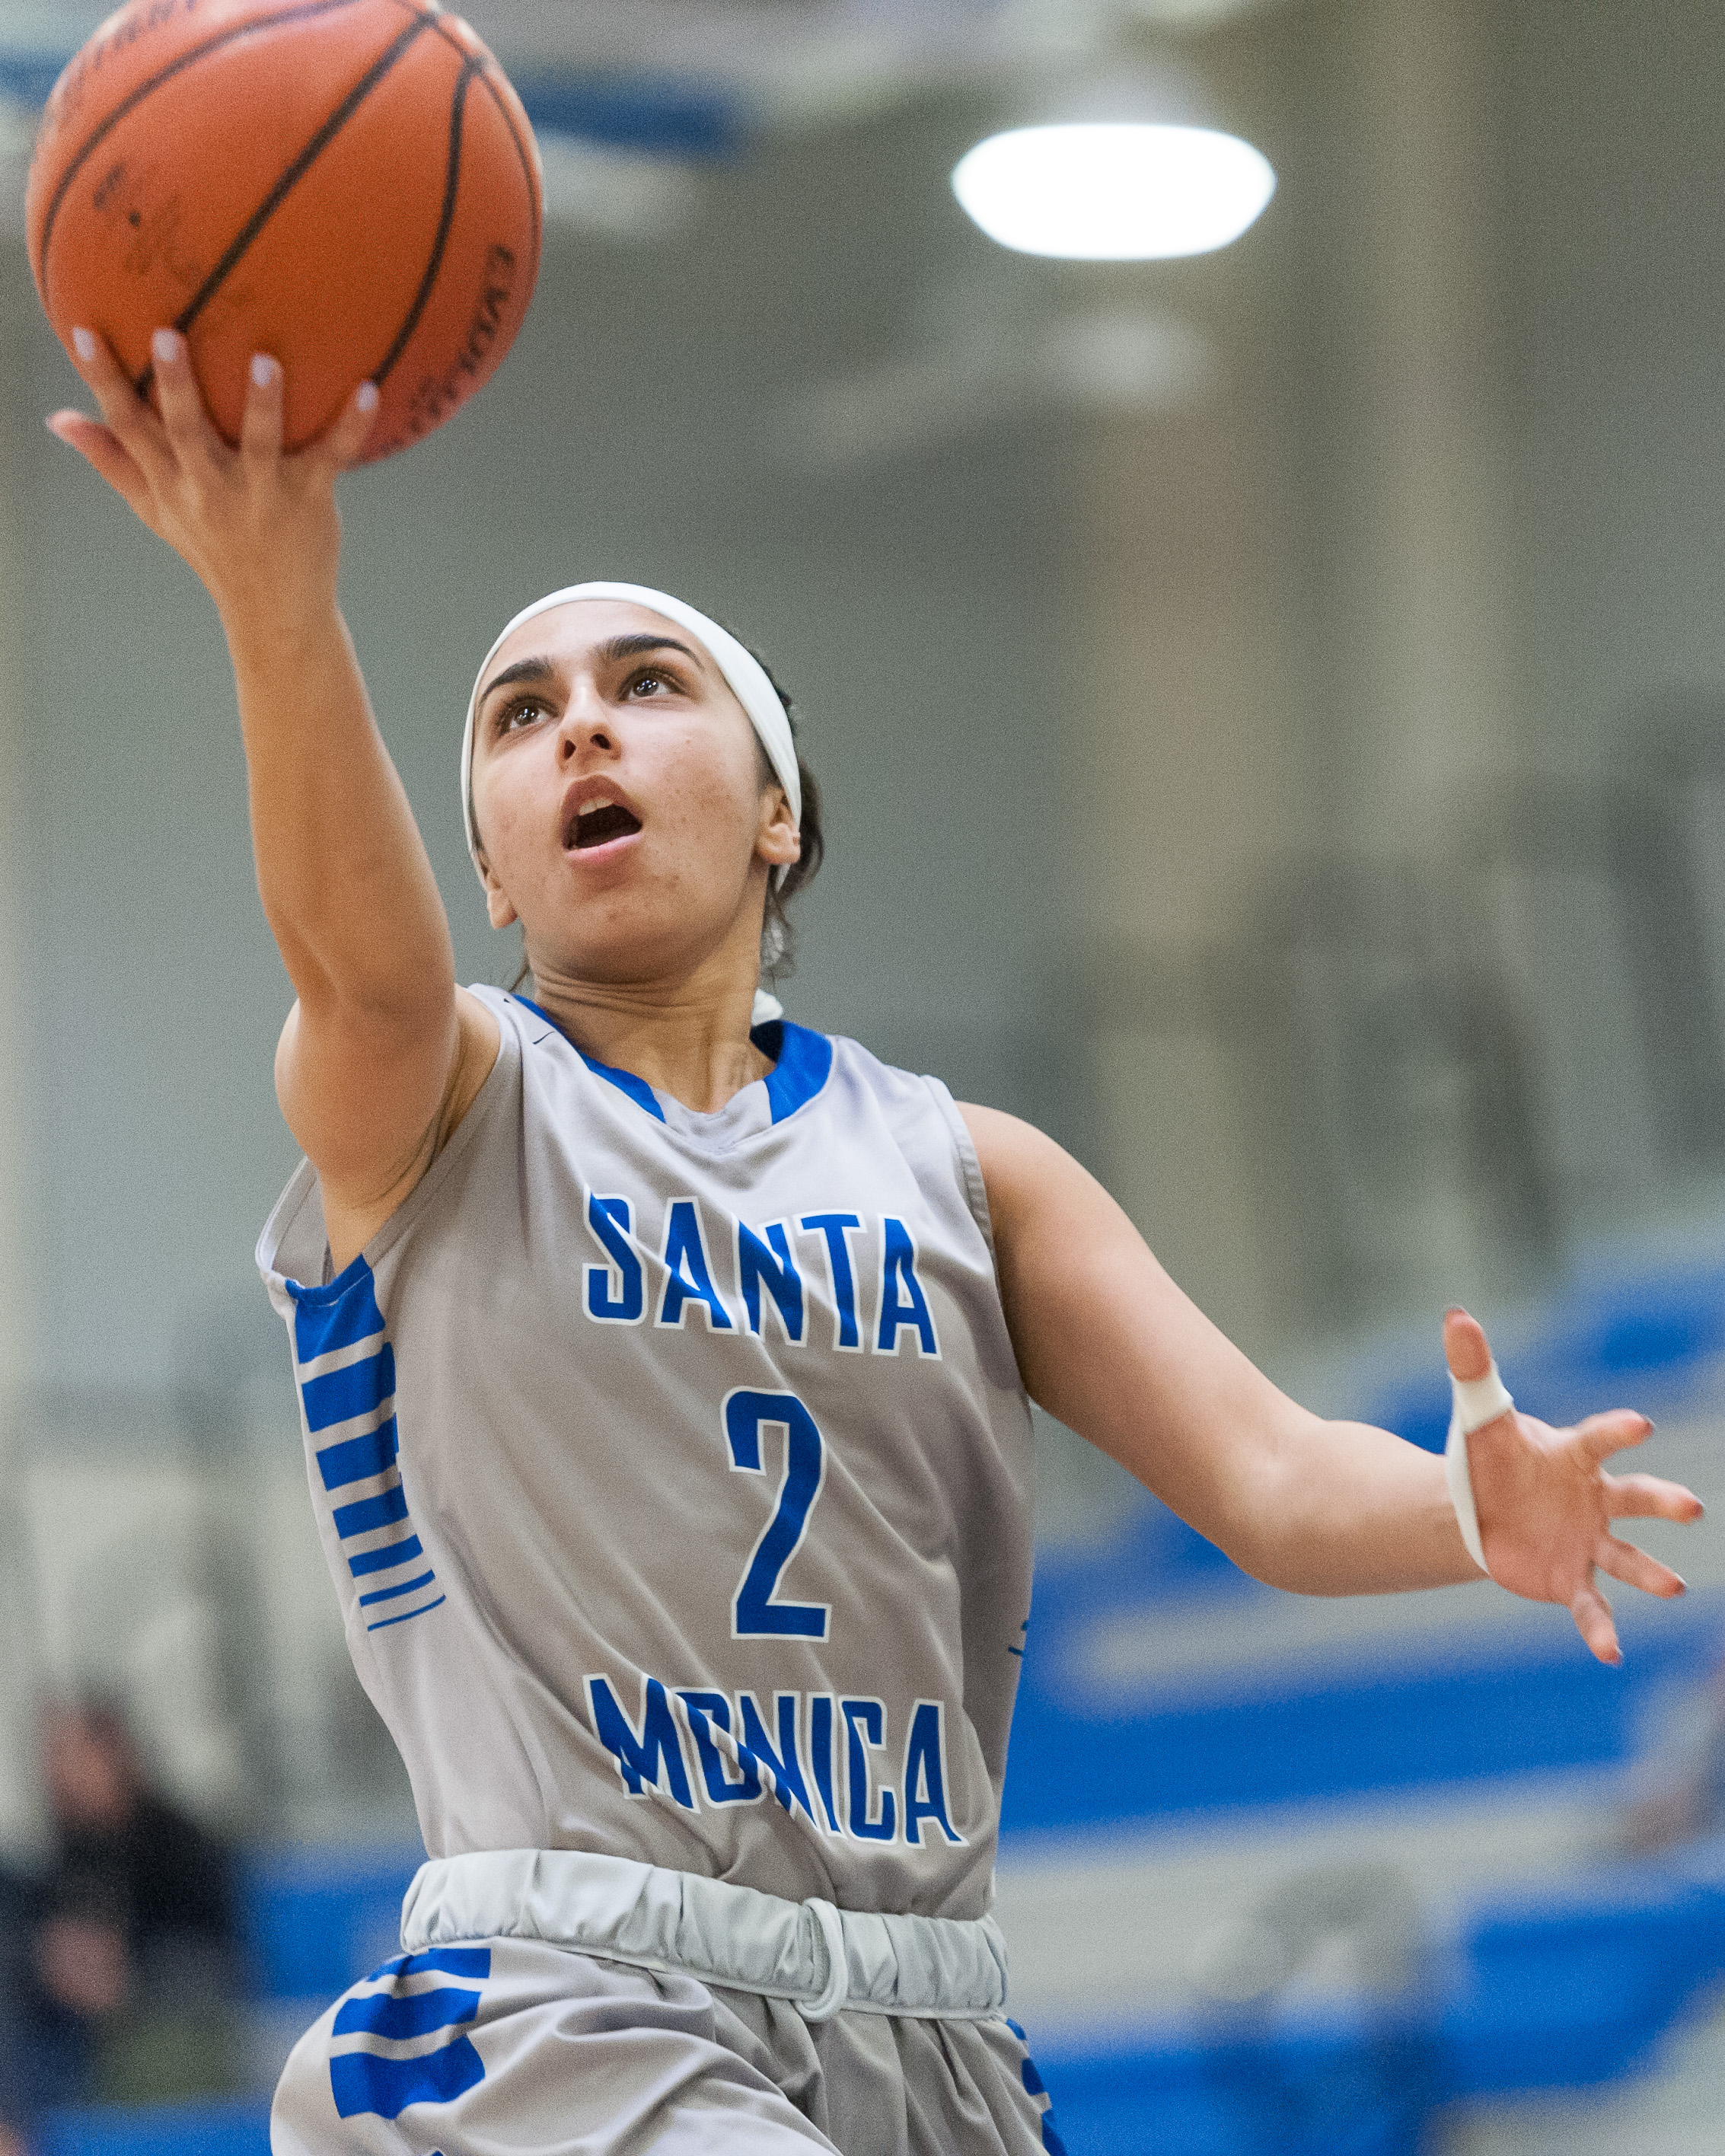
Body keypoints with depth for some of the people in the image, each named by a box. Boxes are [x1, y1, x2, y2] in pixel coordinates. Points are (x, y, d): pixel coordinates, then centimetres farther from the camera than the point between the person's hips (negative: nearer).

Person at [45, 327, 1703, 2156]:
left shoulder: (964, 1173, 13)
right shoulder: (439, 1107, 5)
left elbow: (1271, 1478, 1)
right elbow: (366, 956, -20)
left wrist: (1475, 1507, -24)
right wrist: (278, 605, -41)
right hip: (572, 2007, -3)